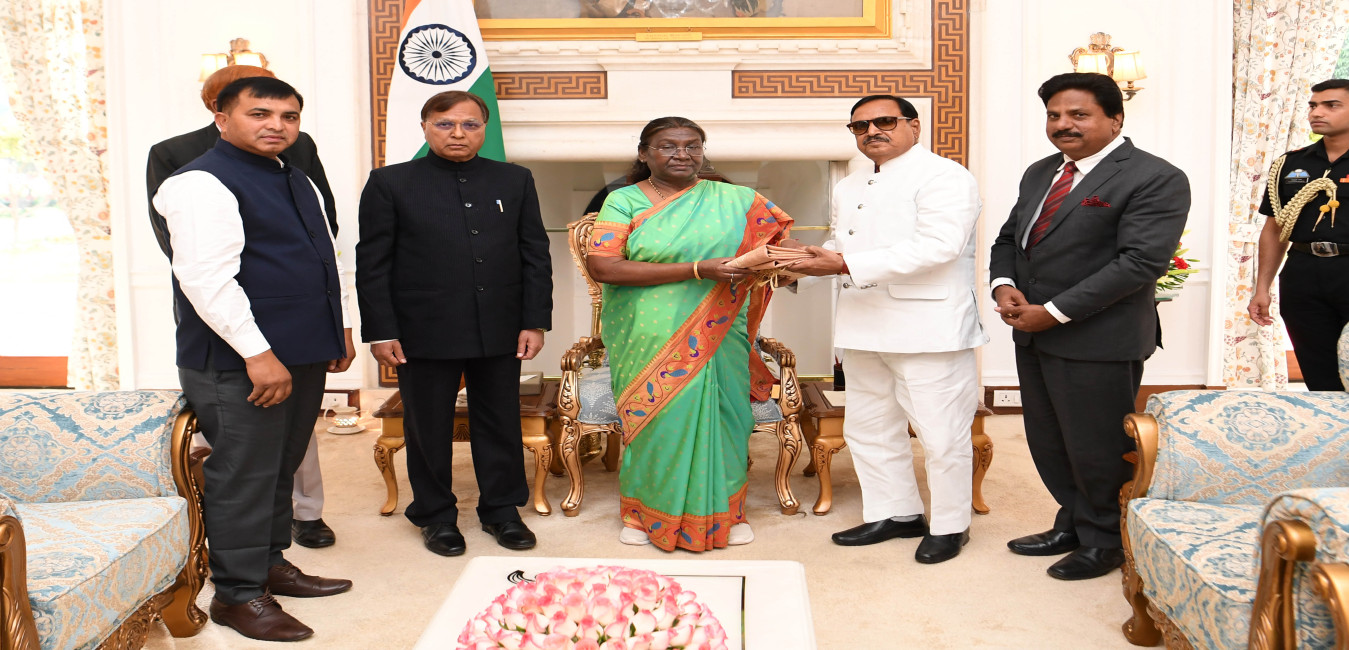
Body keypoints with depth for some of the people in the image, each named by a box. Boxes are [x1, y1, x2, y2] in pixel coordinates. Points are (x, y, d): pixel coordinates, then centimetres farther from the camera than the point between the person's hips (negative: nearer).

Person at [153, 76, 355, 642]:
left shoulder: (295, 181, 16)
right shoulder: (202, 183, -12)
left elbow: (325, 259, 24)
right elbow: (206, 278, -21)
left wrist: (340, 329, 20)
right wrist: (257, 353, -24)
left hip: (303, 355, 9)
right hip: (237, 361, -9)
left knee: (280, 467, 18)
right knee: (243, 475, -1)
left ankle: (271, 564, 32)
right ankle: (238, 594, 12)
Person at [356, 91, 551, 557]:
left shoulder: (515, 181, 8)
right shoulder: (390, 183, 1)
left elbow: (535, 255, 7)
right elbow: (372, 264, -1)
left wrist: (535, 322, 0)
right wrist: (380, 331, -7)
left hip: (500, 333, 2)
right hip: (425, 334, -2)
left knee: (500, 424, 11)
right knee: (428, 427, 8)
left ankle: (501, 509, 28)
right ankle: (436, 515, 25)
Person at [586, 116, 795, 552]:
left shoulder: (736, 200, 6)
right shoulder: (623, 202, -1)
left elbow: (782, 234, 14)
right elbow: (602, 267, -14)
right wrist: (697, 270, -18)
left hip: (717, 340, 2)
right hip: (648, 343, -1)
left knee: (718, 416, 5)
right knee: (656, 422, 3)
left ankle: (724, 511, 24)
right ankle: (646, 512, 24)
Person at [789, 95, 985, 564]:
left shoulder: (944, 177, -9)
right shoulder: (849, 189, 19)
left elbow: (937, 247, -22)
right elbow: (838, 244, 27)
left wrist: (846, 265, -25)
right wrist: (807, 261, 2)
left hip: (930, 328, -8)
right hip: (864, 329, 8)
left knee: (941, 433, 1)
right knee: (868, 428, 16)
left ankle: (950, 526, 17)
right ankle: (896, 513, 31)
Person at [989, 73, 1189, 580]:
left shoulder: (1156, 179, -12)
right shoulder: (1040, 173, 14)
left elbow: (1141, 261, -20)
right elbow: (1008, 238, 18)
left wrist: (1055, 311, -21)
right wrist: (1004, 285, -4)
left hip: (1099, 341, -7)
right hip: (1032, 335, 8)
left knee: (1096, 447, 5)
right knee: (1047, 443, 16)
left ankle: (1105, 541, 26)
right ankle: (1073, 524, 35)